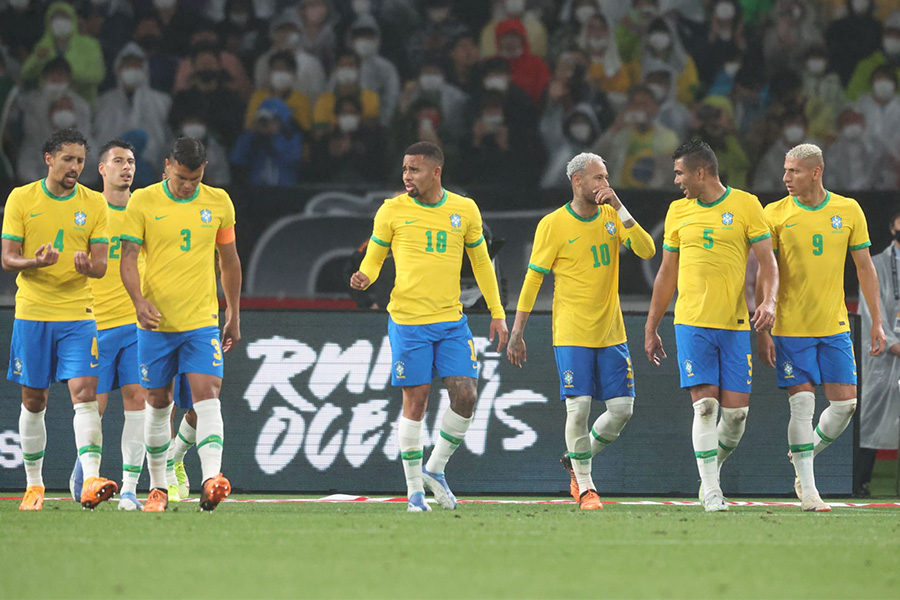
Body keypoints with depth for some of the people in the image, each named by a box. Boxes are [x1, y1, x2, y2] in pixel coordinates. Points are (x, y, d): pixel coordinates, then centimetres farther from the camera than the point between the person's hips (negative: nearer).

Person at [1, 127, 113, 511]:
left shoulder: (94, 204, 2)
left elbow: (101, 265, 1)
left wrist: (87, 265, -23)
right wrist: (37, 262, -22)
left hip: (77, 314, 0)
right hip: (31, 313, 0)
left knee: (85, 393, -15)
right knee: (33, 402, 7)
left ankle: (91, 481, -24)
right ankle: (34, 484, 20)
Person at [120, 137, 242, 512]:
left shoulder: (218, 203, 4)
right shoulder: (143, 202, -3)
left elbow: (229, 260, 14)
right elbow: (128, 258, -6)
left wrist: (234, 316, 15)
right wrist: (140, 300, -24)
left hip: (203, 322, 0)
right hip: (155, 323, 0)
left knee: (207, 394, -15)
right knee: (158, 404, 8)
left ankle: (211, 480, -27)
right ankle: (157, 488, 21)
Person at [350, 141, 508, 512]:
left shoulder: (464, 210, 5)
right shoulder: (392, 211, -1)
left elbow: (481, 262, 14)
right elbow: (373, 258, 7)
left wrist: (497, 314, 12)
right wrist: (364, 278, -17)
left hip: (452, 321, 3)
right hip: (408, 321, -2)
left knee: (465, 395, -6)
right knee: (415, 401, -2)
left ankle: (435, 470, 15)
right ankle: (415, 490, 8)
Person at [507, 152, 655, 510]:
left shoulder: (612, 216, 6)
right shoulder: (553, 225, -6)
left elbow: (647, 251, -7)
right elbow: (533, 279, -2)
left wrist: (619, 208, -14)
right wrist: (516, 333, -4)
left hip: (611, 332, 4)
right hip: (572, 333, -4)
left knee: (622, 409, 0)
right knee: (579, 407, -9)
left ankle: (577, 461, 24)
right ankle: (584, 486, 6)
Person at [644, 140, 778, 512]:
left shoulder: (745, 205, 2)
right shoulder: (678, 211, 11)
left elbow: (767, 262, 0)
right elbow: (666, 274, 18)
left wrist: (768, 301, -18)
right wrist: (651, 328, 17)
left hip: (735, 324, -1)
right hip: (691, 323, 1)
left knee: (736, 411, -4)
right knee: (705, 405, -10)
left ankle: (712, 471, 21)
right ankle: (711, 492, -8)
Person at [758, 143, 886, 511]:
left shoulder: (848, 211, 2)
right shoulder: (775, 215, -3)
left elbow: (865, 268, 8)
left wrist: (877, 322, 6)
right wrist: (761, 331, -7)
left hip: (834, 325, 3)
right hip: (790, 326, -3)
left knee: (845, 403, 0)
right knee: (802, 404, -7)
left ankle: (806, 457, 25)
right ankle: (807, 490, 0)